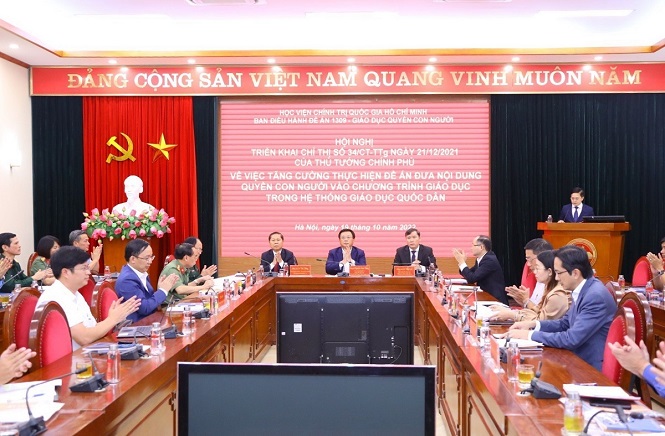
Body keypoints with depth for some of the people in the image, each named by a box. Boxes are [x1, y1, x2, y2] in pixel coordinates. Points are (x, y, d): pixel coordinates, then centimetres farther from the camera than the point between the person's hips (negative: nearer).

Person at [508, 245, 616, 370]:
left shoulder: (596, 296, -24)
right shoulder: (582, 290, 3)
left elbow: (572, 339, -26)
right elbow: (565, 324, 15)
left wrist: (530, 335, -19)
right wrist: (534, 324, 1)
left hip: (592, 367, -8)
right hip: (579, 359, 8)